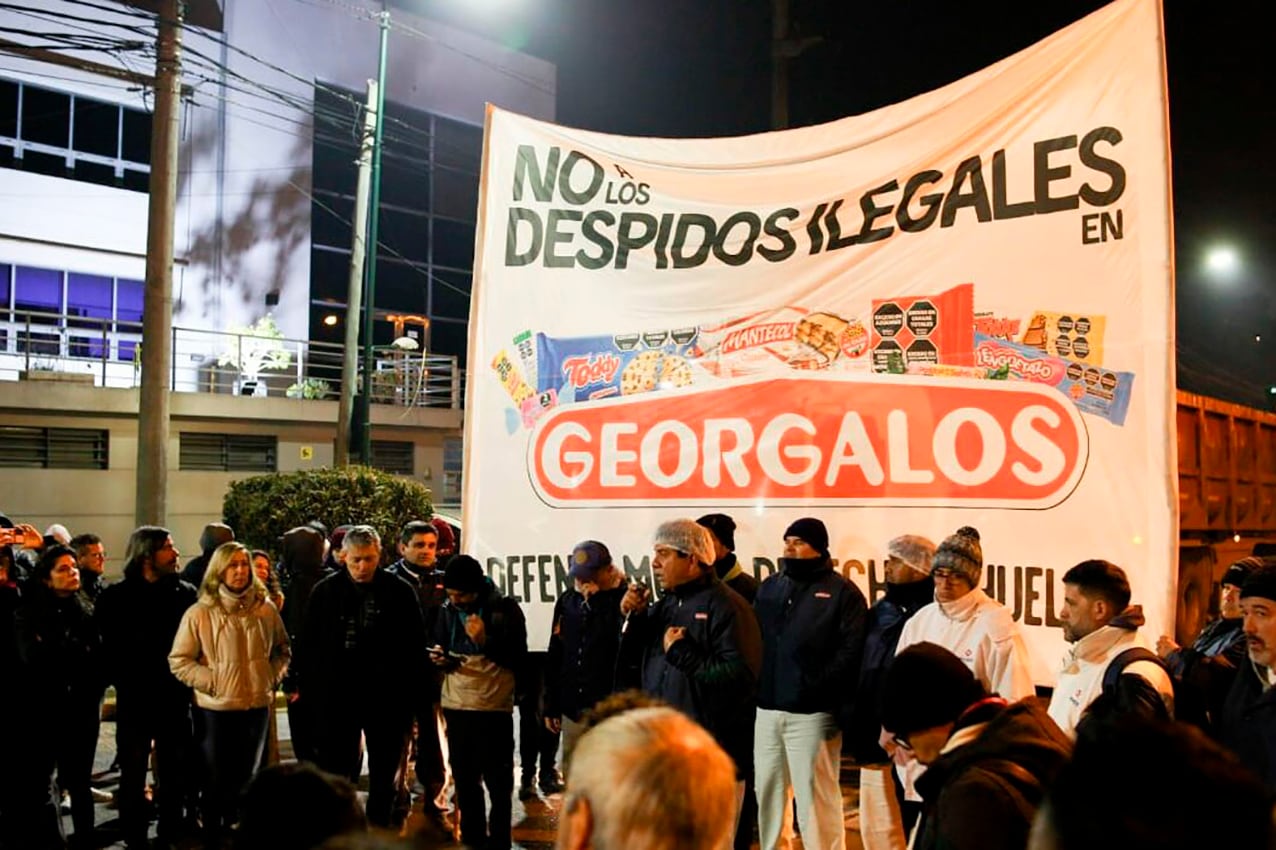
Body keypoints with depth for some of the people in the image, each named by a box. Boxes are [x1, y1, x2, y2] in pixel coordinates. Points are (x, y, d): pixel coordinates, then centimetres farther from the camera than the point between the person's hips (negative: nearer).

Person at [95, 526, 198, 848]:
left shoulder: (186, 593, 2)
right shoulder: (116, 597, -3)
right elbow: (105, 646, -3)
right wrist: (123, 681, -7)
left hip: (175, 698, 2)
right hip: (135, 700, -2)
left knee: (176, 773, 10)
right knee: (133, 774, 9)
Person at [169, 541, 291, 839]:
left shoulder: (265, 608, 0)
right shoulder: (199, 613, -10)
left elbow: (282, 650, 13)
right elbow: (178, 661, -8)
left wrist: (273, 676, -1)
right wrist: (212, 681, -15)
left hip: (257, 706, 4)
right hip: (216, 709, -3)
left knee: (247, 778, 18)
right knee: (217, 779, 9)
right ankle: (213, 836, 26)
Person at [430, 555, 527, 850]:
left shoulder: (505, 608, -8)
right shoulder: (448, 610, 6)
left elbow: (518, 659, -9)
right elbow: (439, 649, 17)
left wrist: (486, 640, -22)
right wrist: (439, 659, -6)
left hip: (494, 707, -4)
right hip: (456, 706, 4)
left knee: (498, 781, 4)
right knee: (464, 780, 12)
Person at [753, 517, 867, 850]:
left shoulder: (842, 592, -2)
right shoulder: (769, 587, 15)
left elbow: (850, 651, -11)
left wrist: (815, 687, -19)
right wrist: (755, 684, 5)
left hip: (811, 713, -6)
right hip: (767, 709, 6)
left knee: (815, 799, -2)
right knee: (768, 794, 14)